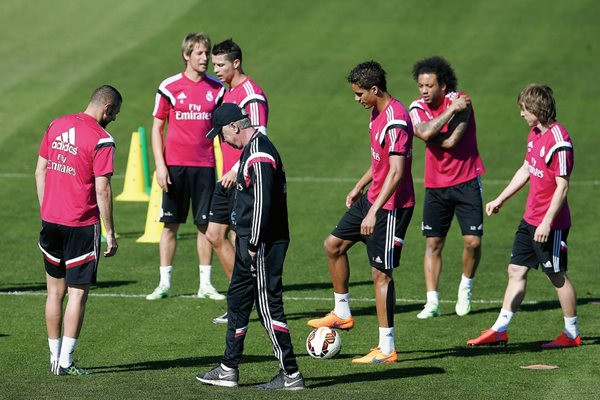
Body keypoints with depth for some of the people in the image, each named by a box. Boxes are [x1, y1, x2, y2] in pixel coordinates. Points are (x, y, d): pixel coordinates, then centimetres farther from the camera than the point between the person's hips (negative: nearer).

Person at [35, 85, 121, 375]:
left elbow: (40, 172, 12)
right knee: (77, 294, 0)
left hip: (51, 220, 6)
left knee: (55, 291, 13)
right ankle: (65, 362, -1)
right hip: (82, 225, -6)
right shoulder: (101, 140, -12)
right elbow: (102, 190, -14)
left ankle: (54, 358, 17)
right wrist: (110, 233, -7)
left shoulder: (56, 126, 7)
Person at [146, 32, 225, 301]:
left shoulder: (217, 88, 5)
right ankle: (164, 283, 9)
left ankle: (205, 284, 11)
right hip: (175, 165, -2)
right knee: (170, 224, 2)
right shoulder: (169, 87, -1)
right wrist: (160, 165, -5)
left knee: (205, 225, 3)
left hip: (205, 165, 2)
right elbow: (157, 128, 3)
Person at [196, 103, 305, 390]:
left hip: (263, 245, -11)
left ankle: (290, 375, -1)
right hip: (250, 241, 11)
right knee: (237, 301, 16)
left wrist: (253, 247, -19)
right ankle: (228, 370, 25)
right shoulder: (252, 150, 14)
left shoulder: (259, 156, -19)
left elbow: (262, 205, -23)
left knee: (268, 306, -6)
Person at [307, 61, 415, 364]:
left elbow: (397, 172, -28)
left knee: (380, 273, -6)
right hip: (372, 199, 10)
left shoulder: (395, 121, -23)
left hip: (391, 207, -10)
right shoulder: (377, 113, 8)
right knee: (333, 245, 17)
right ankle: (342, 314, 30)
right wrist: (359, 187, 24)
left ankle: (386, 349, 0)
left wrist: (374, 212, -30)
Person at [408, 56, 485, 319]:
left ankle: (466, 288, 18)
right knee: (433, 243, 0)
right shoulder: (417, 108, 1)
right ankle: (432, 302, 2)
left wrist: (431, 136, -7)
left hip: (466, 182, -3)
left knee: (473, 241, -7)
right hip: (436, 185, 3)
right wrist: (452, 110, -21)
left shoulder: (460, 101, -11)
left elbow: (451, 141, -20)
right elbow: (424, 133, -21)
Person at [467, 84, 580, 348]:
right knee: (516, 270, 9)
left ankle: (572, 334, 14)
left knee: (557, 276, 2)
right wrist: (500, 200, 25)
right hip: (530, 218, 9)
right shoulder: (535, 134, 9)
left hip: (550, 224, -9)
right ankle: (500, 330, 13)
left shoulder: (559, 142, -19)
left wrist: (547, 222, -23)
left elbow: (562, 186, -21)